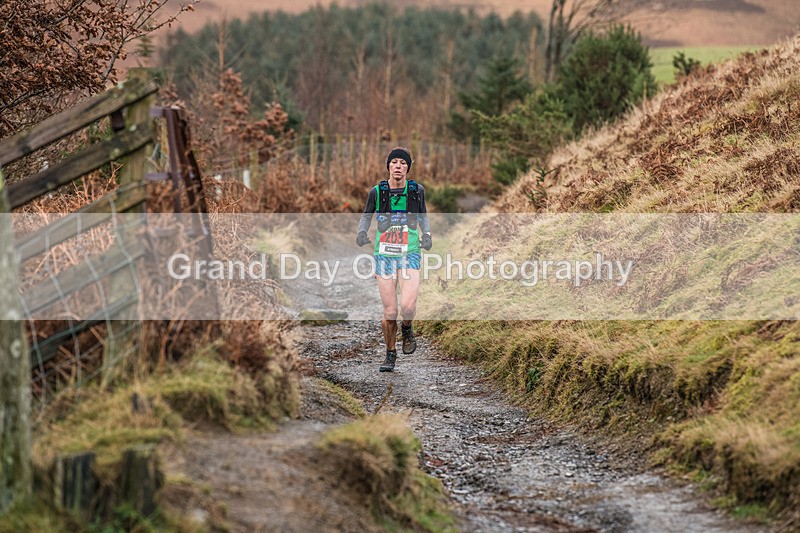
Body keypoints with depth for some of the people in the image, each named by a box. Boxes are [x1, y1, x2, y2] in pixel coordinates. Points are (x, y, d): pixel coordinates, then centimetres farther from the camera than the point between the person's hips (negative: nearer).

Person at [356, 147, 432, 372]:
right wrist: (362, 233, -7)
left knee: (408, 306, -17)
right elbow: (366, 216, 13)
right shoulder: (377, 192, -2)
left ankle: (407, 329, 18)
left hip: (409, 255, 0)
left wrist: (426, 235, 1)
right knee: (389, 312, 0)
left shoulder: (416, 190, 1)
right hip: (384, 255, 0)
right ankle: (390, 354, 20)